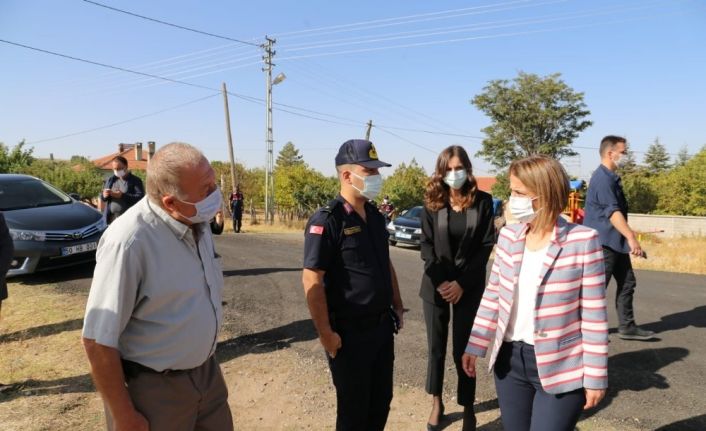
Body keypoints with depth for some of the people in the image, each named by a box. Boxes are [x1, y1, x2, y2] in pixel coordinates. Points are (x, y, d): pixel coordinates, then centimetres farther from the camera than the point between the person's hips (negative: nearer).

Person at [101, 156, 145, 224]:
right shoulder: (110, 180, 15)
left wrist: (123, 196, -23)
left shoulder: (135, 180, -1)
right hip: (112, 218, 5)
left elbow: (140, 197, -13)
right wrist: (104, 195, -6)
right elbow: (102, 197, 20)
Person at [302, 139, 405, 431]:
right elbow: (312, 280, -21)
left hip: (382, 325, 7)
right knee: (354, 407, 11)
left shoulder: (376, 217, 6)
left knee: (381, 400, 20)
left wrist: (397, 306, 14)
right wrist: (325, 333, -19)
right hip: (349, 331, -7)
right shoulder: (327, 221, -18)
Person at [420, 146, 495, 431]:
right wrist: (441, 281, -13)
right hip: (436, 285, 1)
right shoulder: (432, 202, 1)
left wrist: (462, 283, -11)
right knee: (436, 348, 9)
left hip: (469, 287, -1)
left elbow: (486, 245, -4)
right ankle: (436, 404, 26)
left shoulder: (482, 201, -2)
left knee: (464, 349, 1)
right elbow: (426, 245, 0)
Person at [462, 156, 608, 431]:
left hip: (561, 368, -4)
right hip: (510, 361, 5)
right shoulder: (508, 237, 0)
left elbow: (594, 315, -10)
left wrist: (595, 375, -8)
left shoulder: (582, 241, -14)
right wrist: (474, 346, 7)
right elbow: (492, 297, 7)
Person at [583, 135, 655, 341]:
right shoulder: (603, 178, -18)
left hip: (615, 242, 10)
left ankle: (627, 326, 21)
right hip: (604, 242, -10)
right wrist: (631, 237, -30)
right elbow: (613, 212, -26)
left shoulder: (611, 177, 15)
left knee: (627, 282, 12)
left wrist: (628, 238, 26)